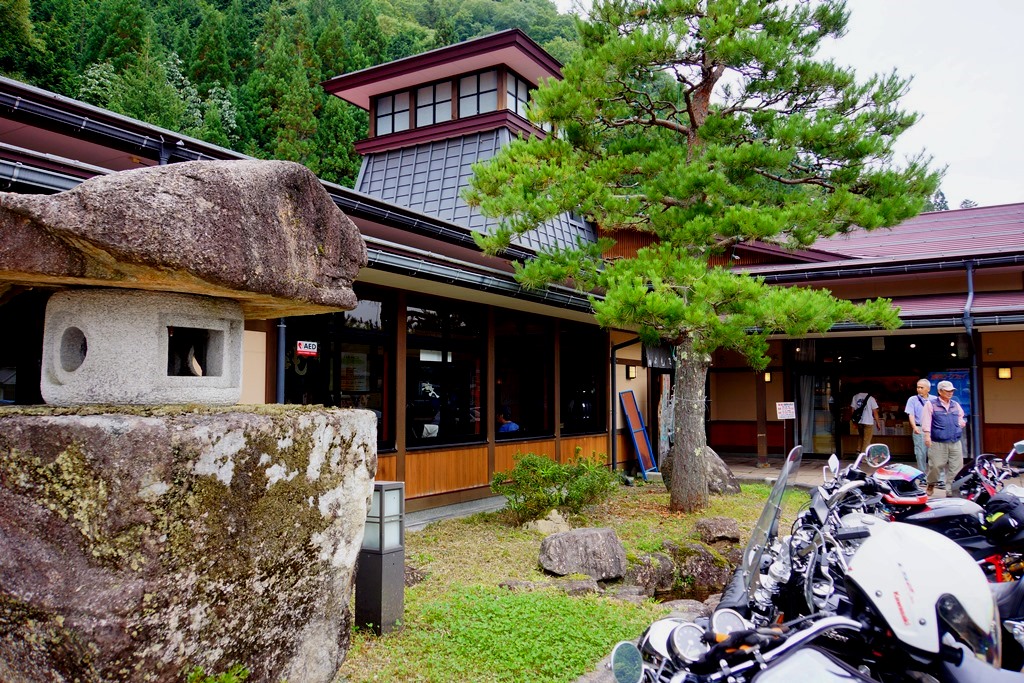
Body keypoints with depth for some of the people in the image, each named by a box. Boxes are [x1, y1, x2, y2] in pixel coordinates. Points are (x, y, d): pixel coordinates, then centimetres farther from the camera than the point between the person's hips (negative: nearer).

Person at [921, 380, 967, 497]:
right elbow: (926, 421, -9)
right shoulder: (931, 405, 0)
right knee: (935, 466, -6)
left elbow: (961, 418, 30)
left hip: (955, 443, 5)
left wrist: (961, 423, 10)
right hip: (938, 443, -5)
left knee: (956, 467, 0)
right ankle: (931, 484, 19)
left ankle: (951, 491, 7)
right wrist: (927, 435, -18)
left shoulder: (956, 405, 16)